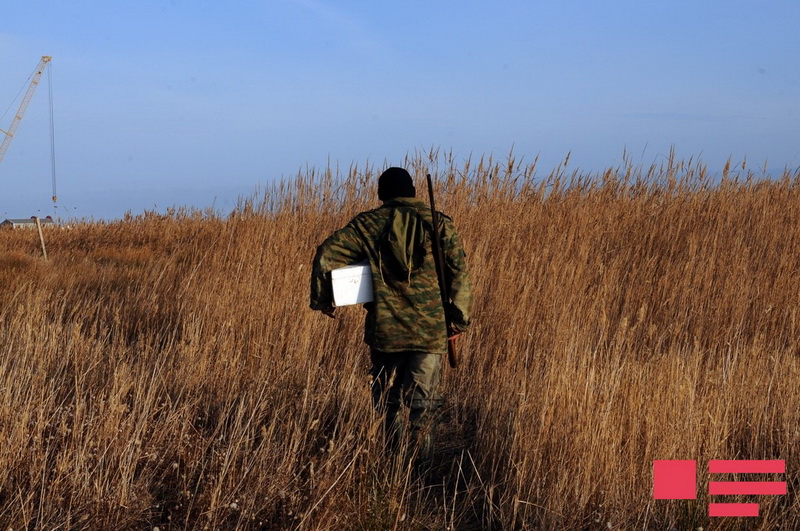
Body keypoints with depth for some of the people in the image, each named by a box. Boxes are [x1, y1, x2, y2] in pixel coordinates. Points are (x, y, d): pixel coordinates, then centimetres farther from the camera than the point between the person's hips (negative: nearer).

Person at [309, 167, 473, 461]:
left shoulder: (367, 224, 3)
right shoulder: (438, 223, 2)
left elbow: (327, 253, -4)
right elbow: (459, 271, -3)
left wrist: (323, 298, 6)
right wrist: (458, 318, 3)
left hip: (384, 329, 0)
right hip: (430, 330, 0)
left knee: (387, 401, 15)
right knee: (423, 402, 7)